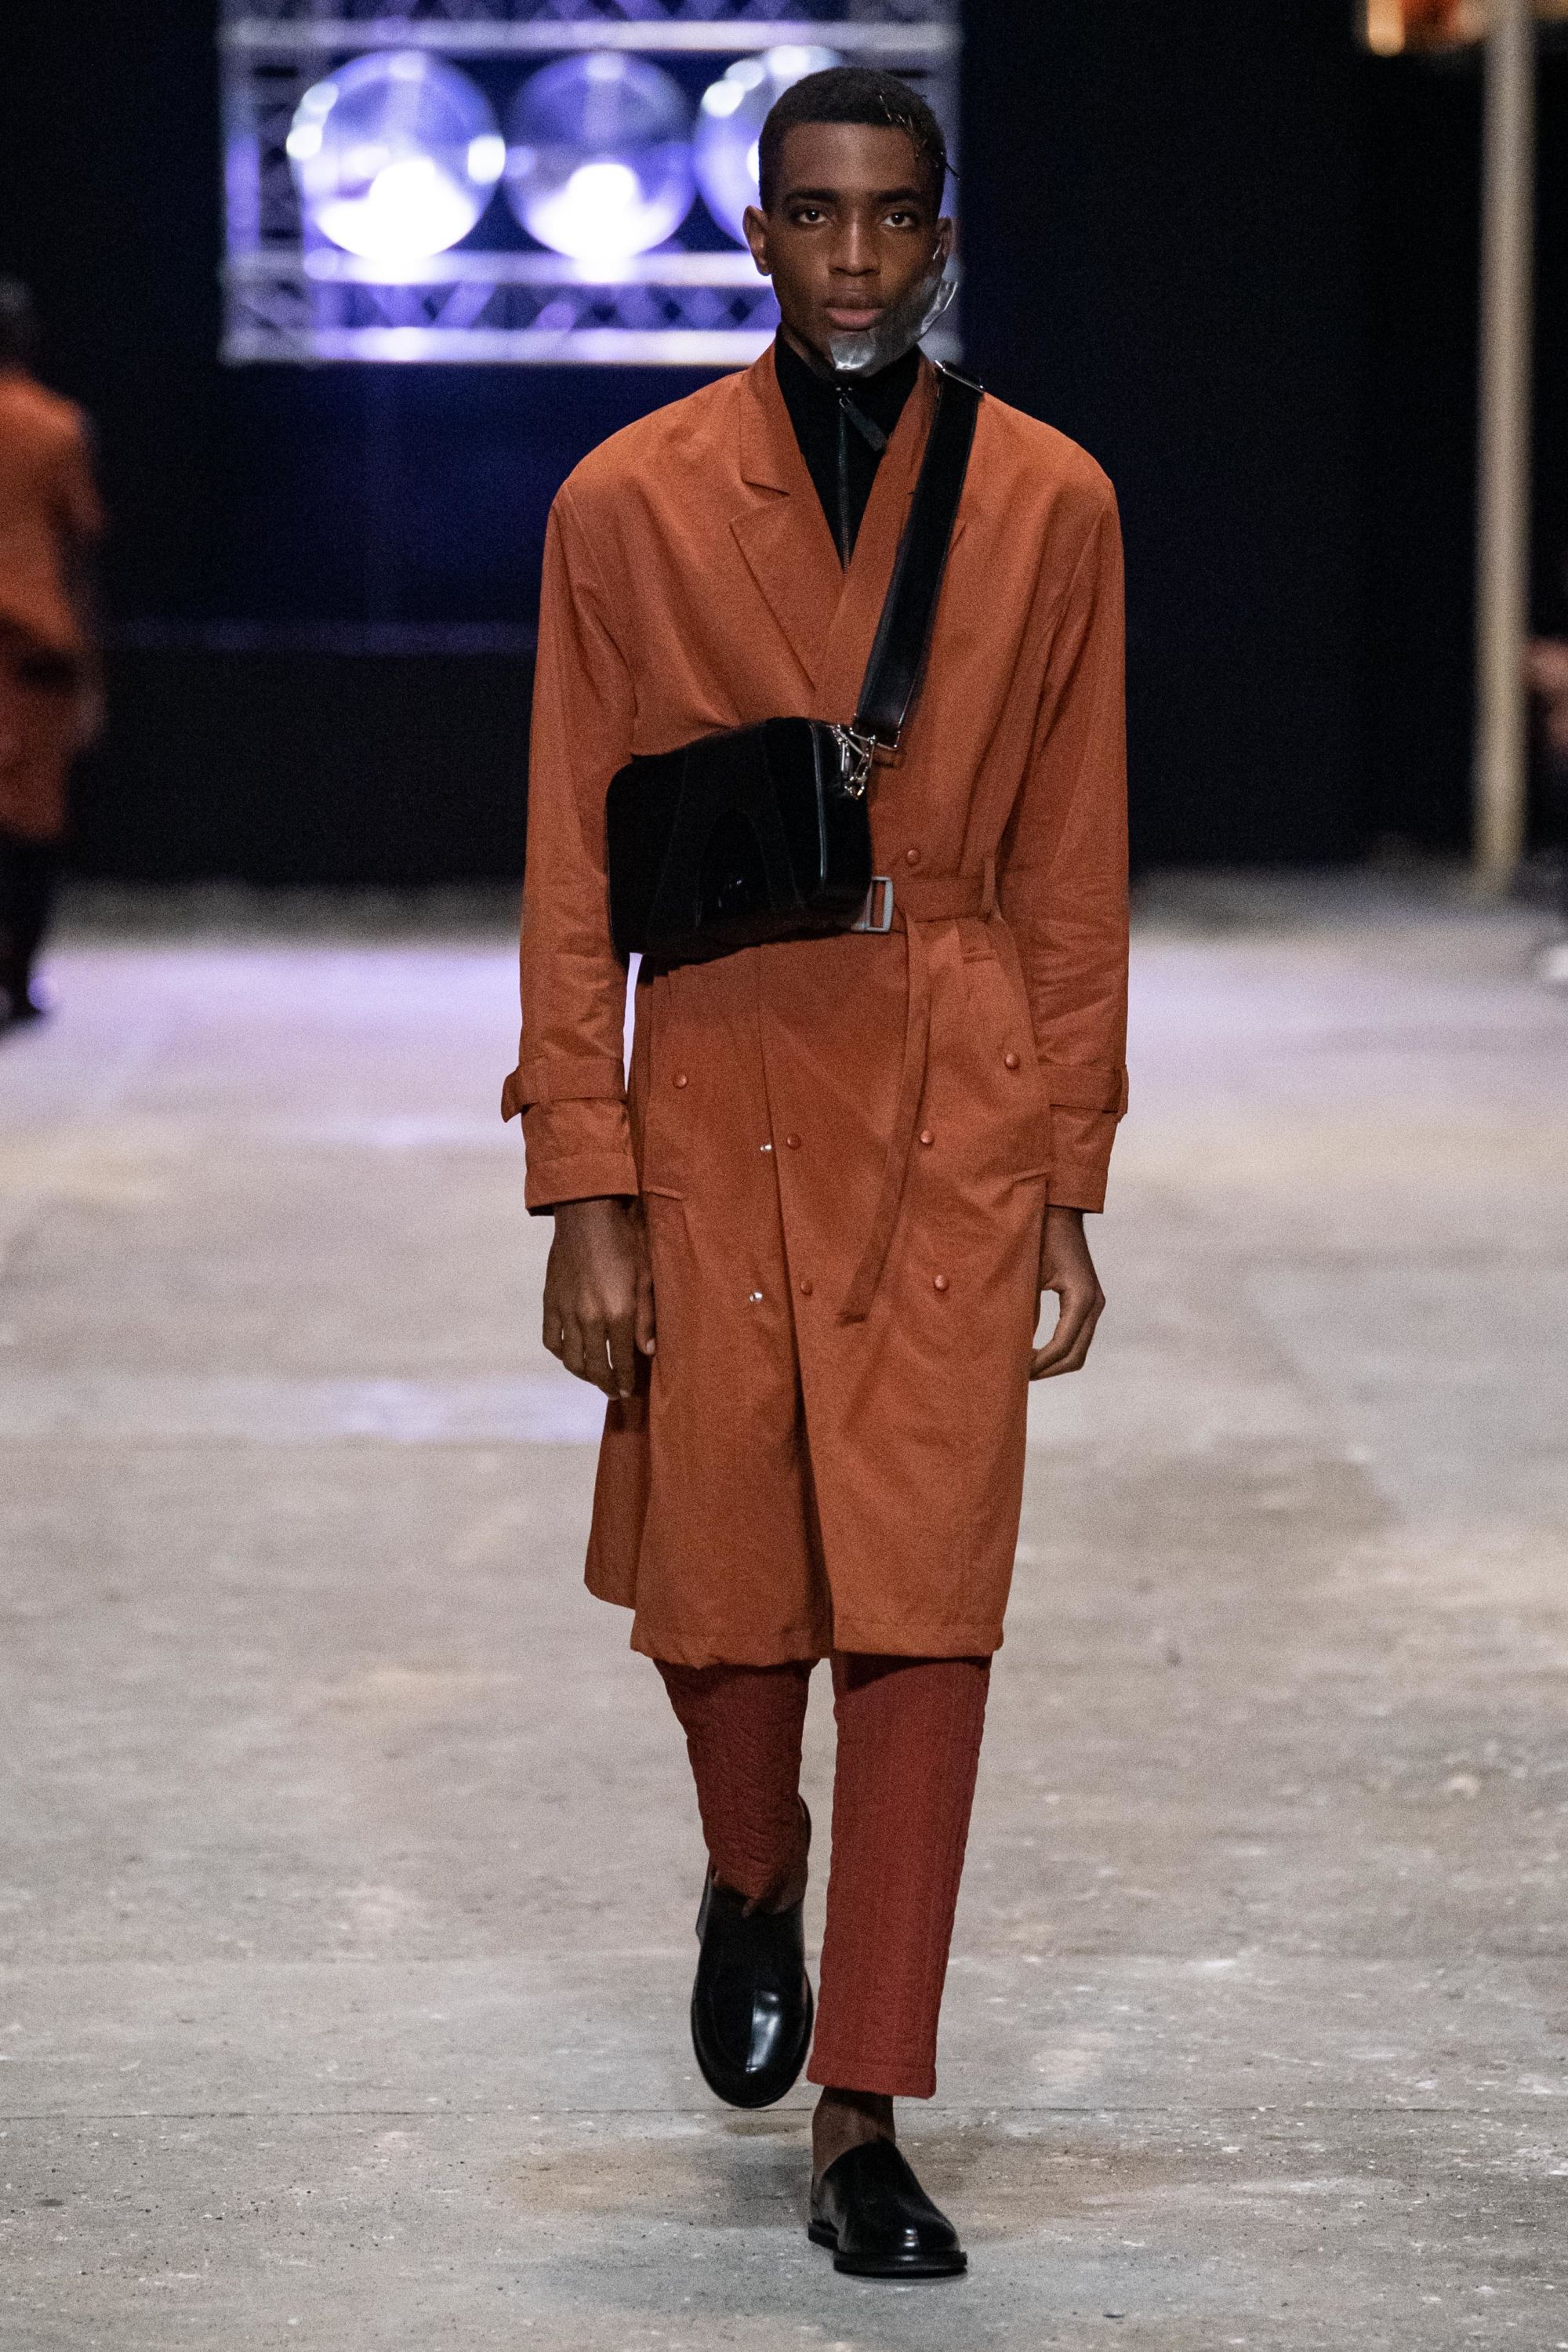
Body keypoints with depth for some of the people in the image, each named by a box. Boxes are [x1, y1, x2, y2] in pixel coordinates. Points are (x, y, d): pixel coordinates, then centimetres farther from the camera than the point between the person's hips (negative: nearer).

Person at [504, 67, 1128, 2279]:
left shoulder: (1050, 506, 3)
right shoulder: (629, 504, 0)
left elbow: (1074, 876, 7)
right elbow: (574, 876, 1)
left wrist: (1068, 1188, 5)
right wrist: (586, 1198, -4)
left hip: (955, 1120, 0)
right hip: (716, 1108, 0)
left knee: (924, 1616, -5)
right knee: (717, 1593, 8)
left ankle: (864, 2129, 2)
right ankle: (754, 1878, 42)